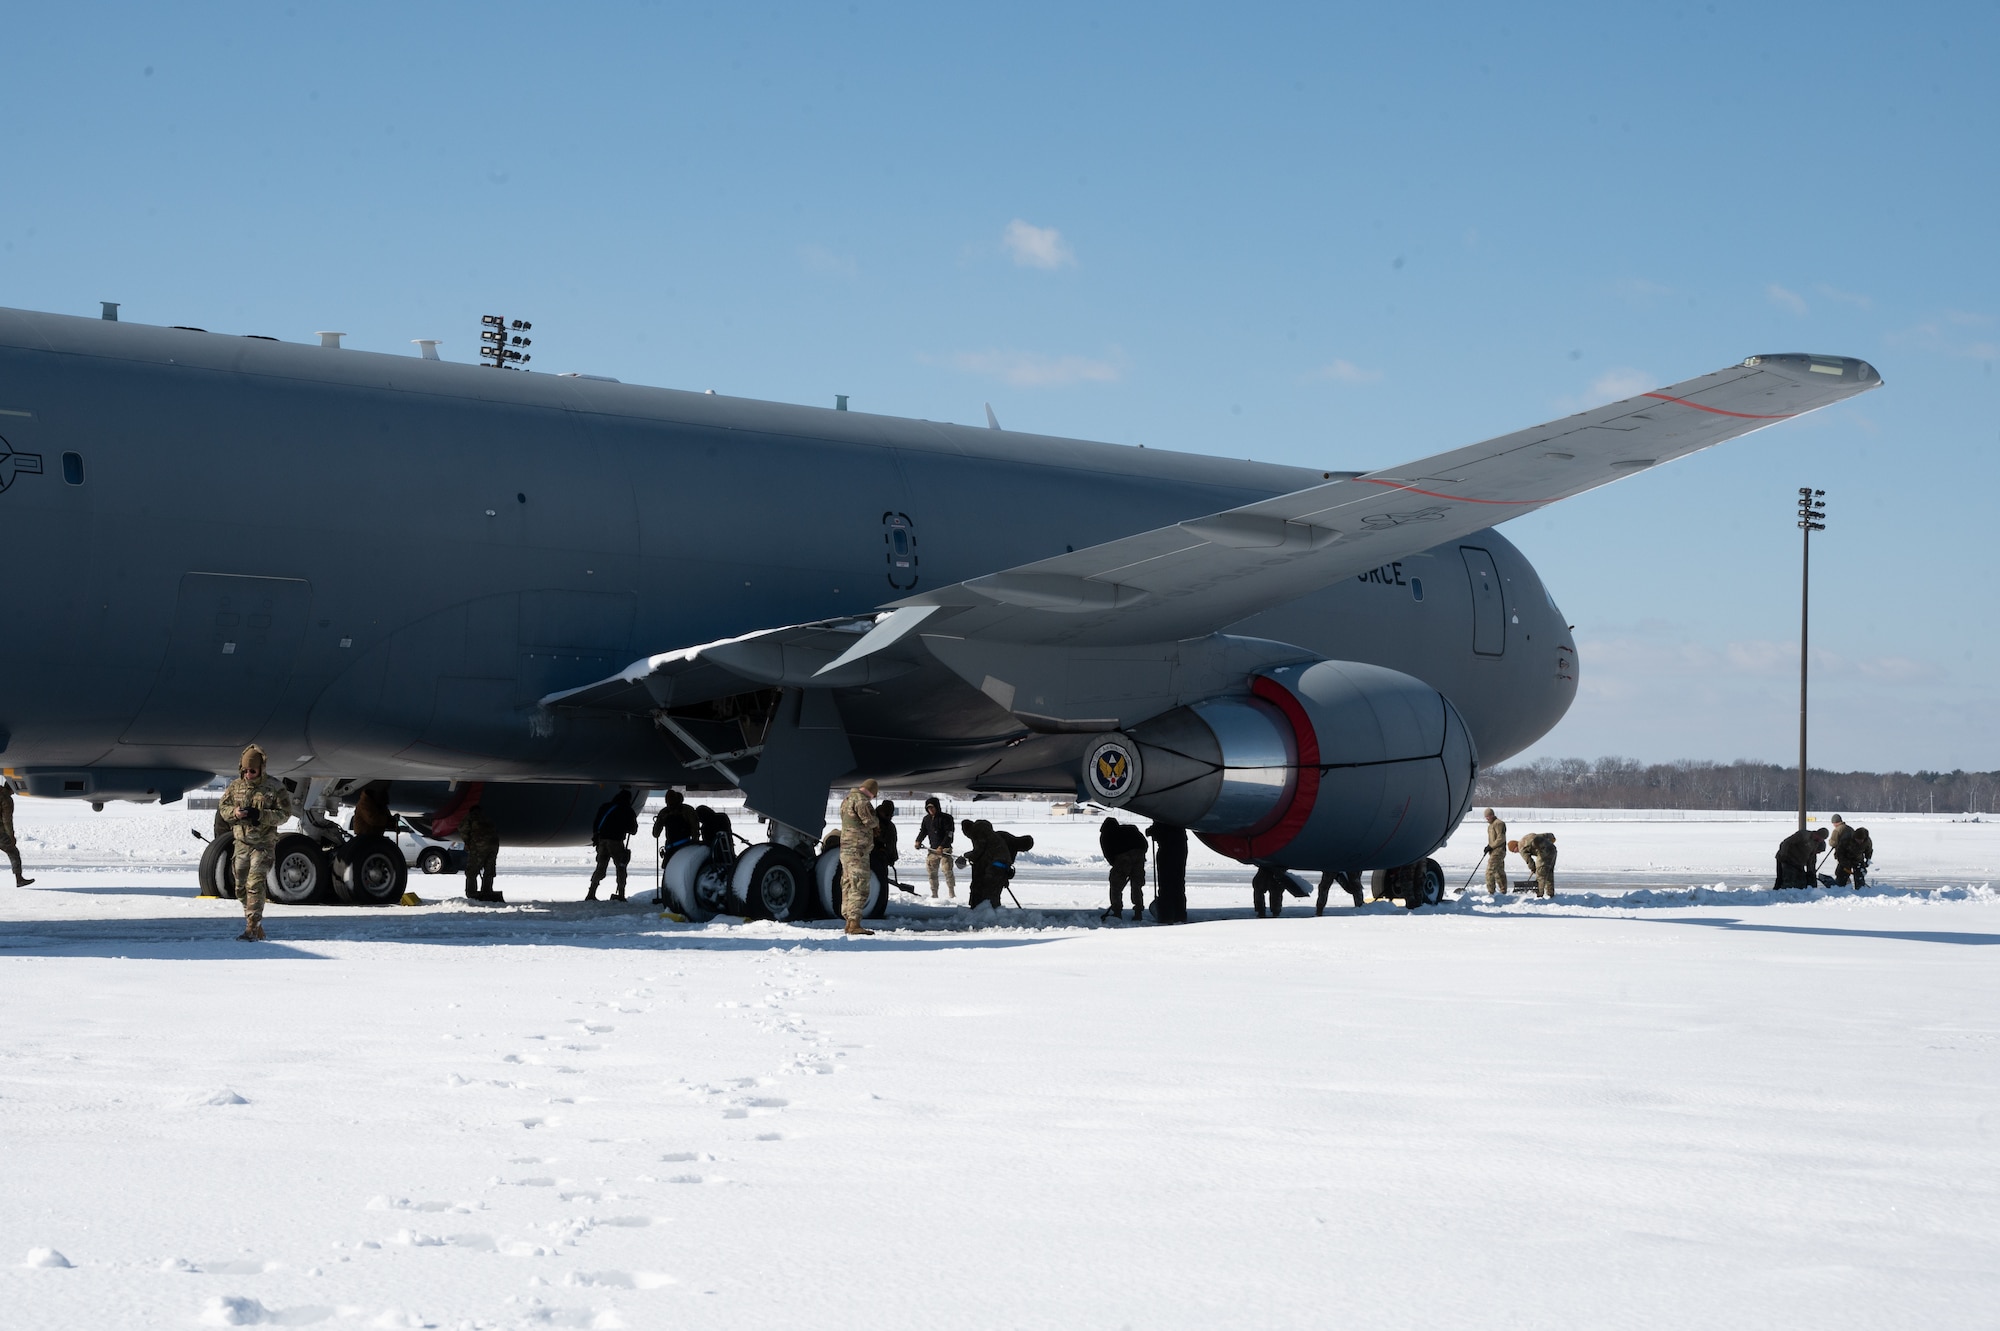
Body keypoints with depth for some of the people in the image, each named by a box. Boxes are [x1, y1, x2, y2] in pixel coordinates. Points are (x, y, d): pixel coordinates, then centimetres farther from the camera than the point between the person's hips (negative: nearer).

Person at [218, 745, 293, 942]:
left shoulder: (275, 788, -6)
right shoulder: (236, 786, 6)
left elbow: (284, 814, -8)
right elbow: (222, 807, 12)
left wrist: (260, 815, -22)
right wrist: (234, 813, -11)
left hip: (263, 844, -5)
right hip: (242, 842, 5)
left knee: (255, 885, -16)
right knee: (241, 887, 9)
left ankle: (252, 929, -20)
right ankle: (255, 923, 22)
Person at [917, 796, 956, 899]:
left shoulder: (946, 818, -7)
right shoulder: (926, 819, 10)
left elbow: (949, 834, -13)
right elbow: (923, 831, 17)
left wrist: (941, 847, -22)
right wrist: (918, 841, -3)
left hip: (945, 849, -5)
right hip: (932, 849, 5)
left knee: (947, 871, -14)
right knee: (932, 872, 4)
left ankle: (952, 894, -6)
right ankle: (934, 894, 13)